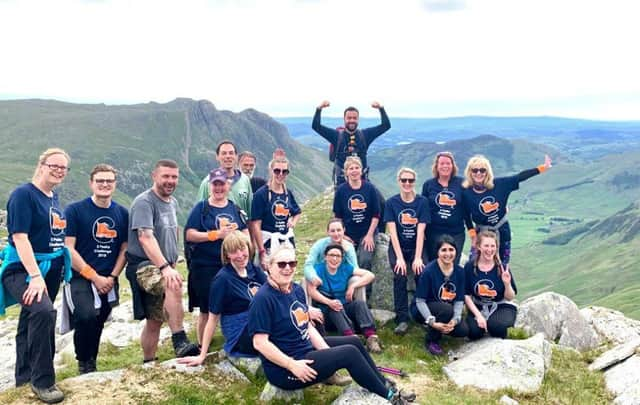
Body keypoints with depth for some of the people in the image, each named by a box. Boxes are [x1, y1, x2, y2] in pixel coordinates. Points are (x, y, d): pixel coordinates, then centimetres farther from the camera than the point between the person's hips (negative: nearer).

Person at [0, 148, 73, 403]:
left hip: (50, 269, 8)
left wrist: (61, 268, 17)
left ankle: (24, 378, 31)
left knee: (30, 322, 17)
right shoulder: (23, 194, -13)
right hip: (23, 269, -8)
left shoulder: (54, 198, 10)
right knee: (43, 312, -29)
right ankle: (42, 381, -18)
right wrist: (35, 276, -27)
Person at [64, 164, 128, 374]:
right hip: (80, 278, -4)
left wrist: (112, 277, -3)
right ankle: (83, 363, -2)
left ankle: (91, 365, 30)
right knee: (87, 316, -25)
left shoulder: (122, 213, 7)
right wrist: (94, 277, -11)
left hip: (108, 281, 4)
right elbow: (68, 248, -9)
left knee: (97, 325, 10)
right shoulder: (75, 210, -5)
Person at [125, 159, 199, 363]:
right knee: (174, 285, -37)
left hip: (164, 266, 8)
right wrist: (165, 267, -36)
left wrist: (173, 261, 20)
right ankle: (180, 342, -35)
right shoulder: (144, 202, -13)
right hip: (144, 265, -8)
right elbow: (145, 238, -26)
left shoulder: (172, 202, 12)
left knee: (155, 321, 13)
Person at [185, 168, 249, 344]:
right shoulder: (201, 208, -1)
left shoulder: (234, 208, 12)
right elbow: (189, 235, -10)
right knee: (207, 311, 4)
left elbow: (245, 232, 18)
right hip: (205, 268, -4)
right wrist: (217, 234, -15)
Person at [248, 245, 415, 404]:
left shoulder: (297, 290, 5)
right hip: (284, 370, -10)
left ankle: (385, 385, 25)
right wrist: (292, 365, -25)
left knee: (354, 342, 13)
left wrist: (327, 351, -2)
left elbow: (307, 326, 10)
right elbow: (260, 342, -25)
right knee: (350, 353, -13)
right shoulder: (264, 298, -23)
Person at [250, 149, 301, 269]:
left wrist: (293, 223, 6)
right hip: (269, 242, -6)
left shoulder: (288, 193, 8)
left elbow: (297, 213, 28)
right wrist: (261, 251, -16)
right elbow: (255, 224, -14)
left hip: (287, 240, 6)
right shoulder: (261, 194, -10)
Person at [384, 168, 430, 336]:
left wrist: (417, 258, -17)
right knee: (400, 276, -25)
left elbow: (420, 231, -10)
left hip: (417, 247, 0)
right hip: (398, 247, 0)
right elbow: (393, 232, -9)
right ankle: (402, 319, -18)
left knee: (422, 274, -25)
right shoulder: (391, 202, -4)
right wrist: (399, 258, -17)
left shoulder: (422, 202, -4)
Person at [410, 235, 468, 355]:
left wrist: (454, 320, -22)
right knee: (446, 309, -34)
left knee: (463, 330, -19)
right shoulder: (429, 271, -21)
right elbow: (420, 301, -19)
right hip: (424, 311, -5)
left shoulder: (459, 271, -5)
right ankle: (431, 341, -10)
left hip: (447, 310, 5)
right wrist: (432, 322, -29)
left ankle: (442, 329, 14)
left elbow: (459, 300, -5)